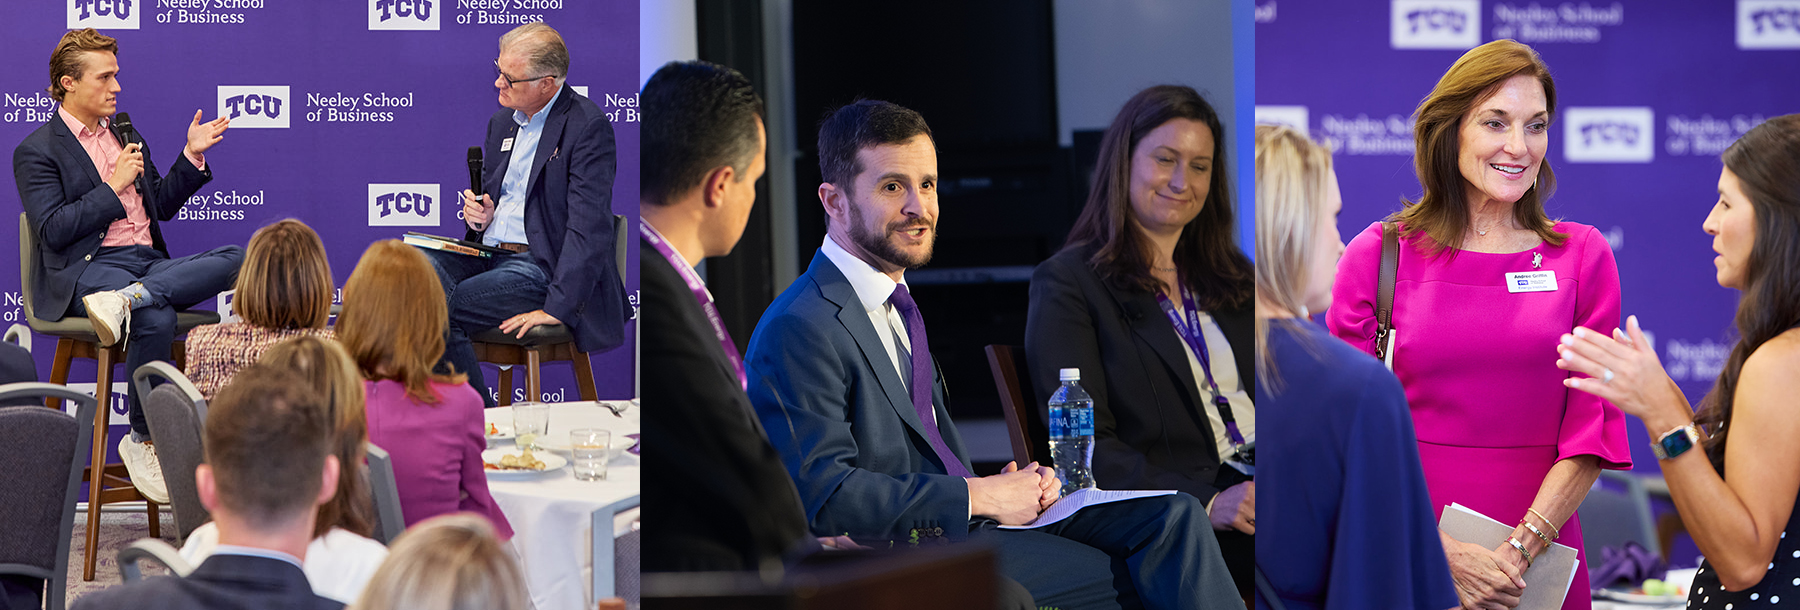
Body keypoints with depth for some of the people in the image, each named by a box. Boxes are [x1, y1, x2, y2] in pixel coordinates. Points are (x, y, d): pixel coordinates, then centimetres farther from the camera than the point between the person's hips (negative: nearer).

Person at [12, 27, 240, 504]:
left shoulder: (127, 137, 25)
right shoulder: (37, 151, 3)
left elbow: (163, 206, 28)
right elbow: (54, 230, -8)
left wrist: (192, 155, 15)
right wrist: (114, 188, -10)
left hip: (148, 262, 7)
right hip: (87, 268, -6)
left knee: (237, 259, -23)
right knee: (155, 319, -39)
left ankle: (127, 300, -38)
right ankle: (143, 443, -24)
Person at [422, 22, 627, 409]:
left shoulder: (588, 126, -11)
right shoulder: (502, 122, 16)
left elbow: (590, 227, -18)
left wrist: (557, 307, -25)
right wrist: (479, 215, 2)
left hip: (539, 265, -8)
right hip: (487, 253, 8)